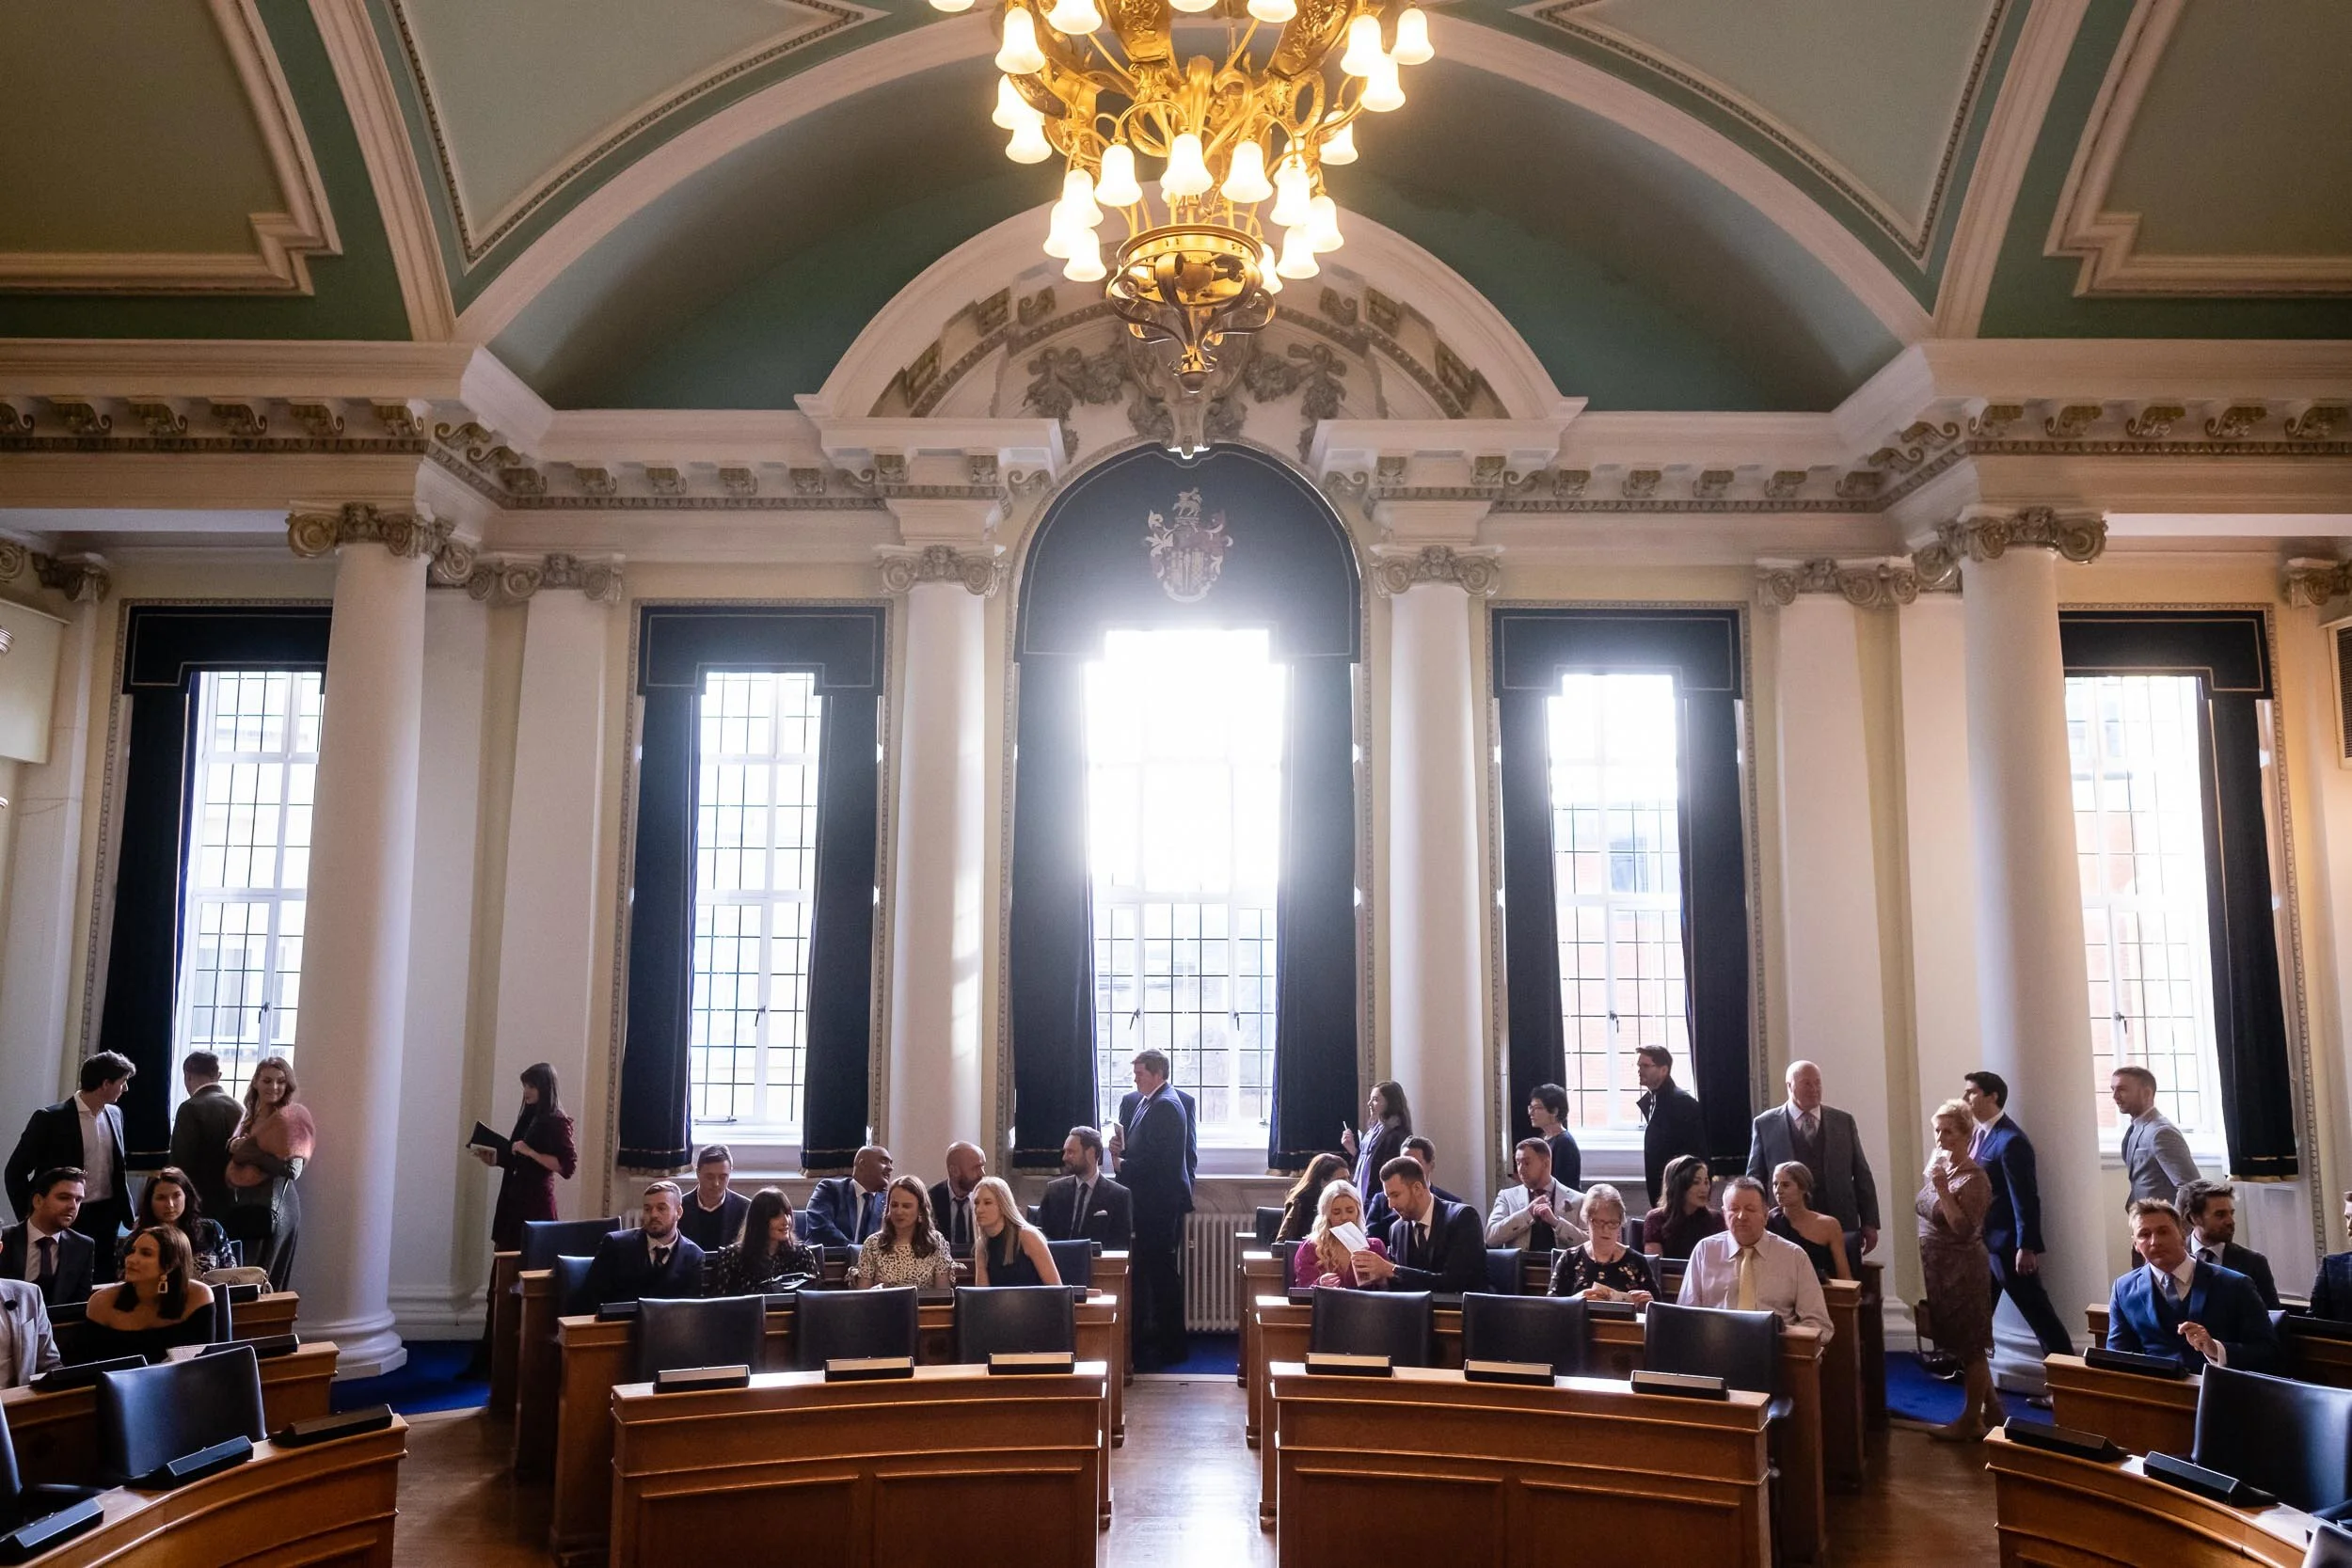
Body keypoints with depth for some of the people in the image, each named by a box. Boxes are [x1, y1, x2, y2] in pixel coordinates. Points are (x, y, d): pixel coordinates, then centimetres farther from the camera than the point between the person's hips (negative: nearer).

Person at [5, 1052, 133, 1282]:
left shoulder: (115, 1114, 8)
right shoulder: (50, 1119, -11)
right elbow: (15, 1172, -6)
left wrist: (129, 1215, 12)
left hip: (106, 1219, 5)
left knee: (104, 1285, 6)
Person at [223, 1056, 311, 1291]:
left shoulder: (288, 1118, -11)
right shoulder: (252, 1116, 13)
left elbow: (293, 1169, -19)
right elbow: (241, 1156, 22)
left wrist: (252, 1153, -17)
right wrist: (235, 1147, 1)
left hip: (271, 1208, -8)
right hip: (248, 1206, 8)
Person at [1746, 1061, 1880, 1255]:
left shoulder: (1844, 1121, 10)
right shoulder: (1765, 1124, 4)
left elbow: (1861, 1174, 11)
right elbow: (1755, 1179, 7)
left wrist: (1869, 1223, 6)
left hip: (1841, 1225, 2)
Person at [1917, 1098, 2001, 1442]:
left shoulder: (1974, 1178, -18)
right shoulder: (1938, 1164, 6)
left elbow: (1964, 1229, -26)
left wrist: (1943, 1189, -27)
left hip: (1962, 1269, -9)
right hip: (1939, 1268, 9)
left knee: (1969, 1345, 5)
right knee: (1963, 1343, 17)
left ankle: (1972, 1419, 16)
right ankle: (1991, 1409, 30)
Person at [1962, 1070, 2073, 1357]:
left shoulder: (2010, 1140, -20)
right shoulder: (1978, 1134, 8)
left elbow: (2025, 1198, -21)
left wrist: (2027, 1247, -22)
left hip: (2007, 1243, -9)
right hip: (1981, 1240, 9)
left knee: (2036, 1309, 1)